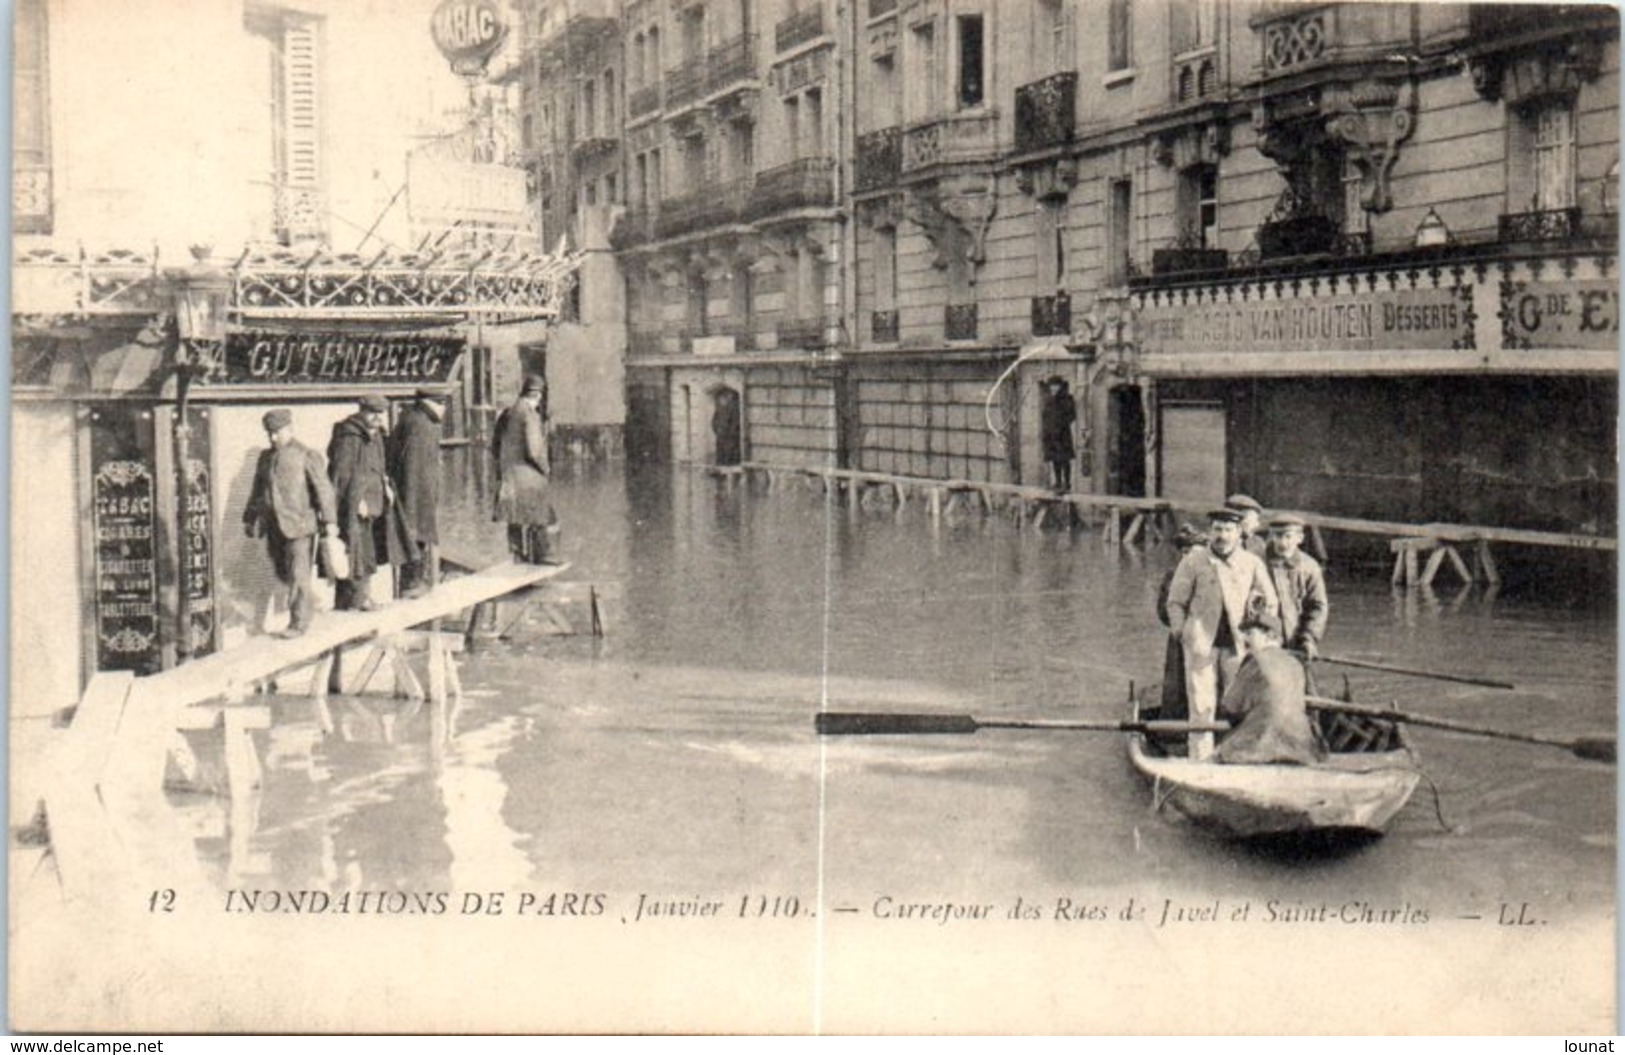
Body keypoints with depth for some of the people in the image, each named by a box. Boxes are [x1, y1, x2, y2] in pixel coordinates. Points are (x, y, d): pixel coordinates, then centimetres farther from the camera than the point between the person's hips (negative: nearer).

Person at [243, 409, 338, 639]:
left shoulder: (307, 456, -3)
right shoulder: (265, 457, 15)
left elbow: (323, 488, -7)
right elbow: (257, 490, 24)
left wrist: (330, 520, -14)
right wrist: (249, 519, 23)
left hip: (299, 524, -6)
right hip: (274, 527, 6)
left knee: (298, 575, -7)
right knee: (282, 572, 9)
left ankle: (299, 623, -1)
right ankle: (307, 603, 30)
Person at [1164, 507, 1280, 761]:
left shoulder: (1253, 564, 8)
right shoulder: (1193, 562, 3)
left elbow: (1271, 604, 14)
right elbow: (1176, 602, 8)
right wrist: (1181, 633, -4)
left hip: (1239, 645, 2)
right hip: (1202, 644, -2)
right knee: (1202, 706, -3)